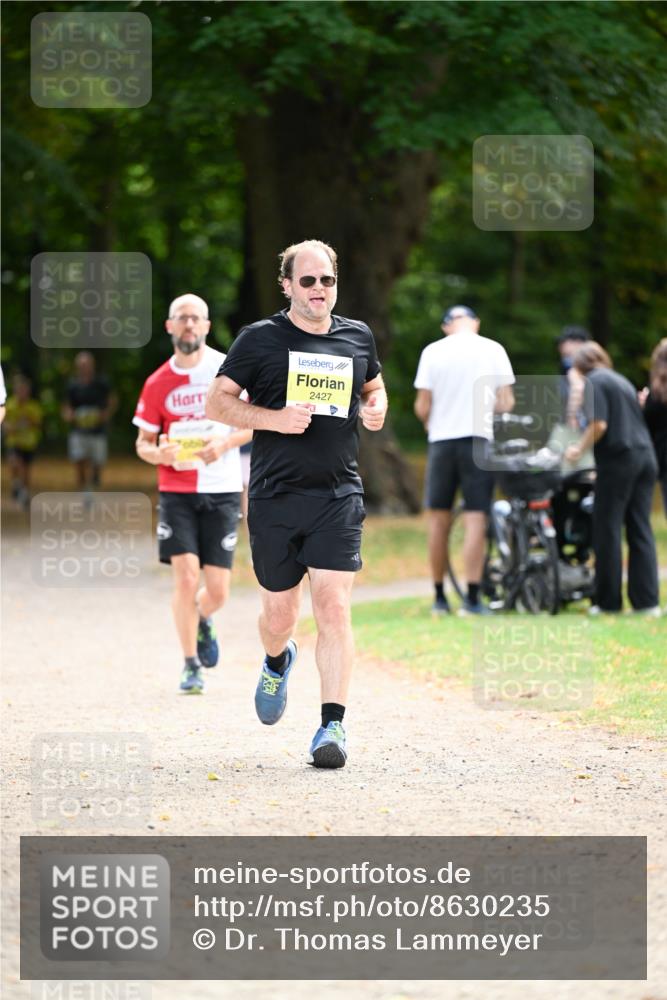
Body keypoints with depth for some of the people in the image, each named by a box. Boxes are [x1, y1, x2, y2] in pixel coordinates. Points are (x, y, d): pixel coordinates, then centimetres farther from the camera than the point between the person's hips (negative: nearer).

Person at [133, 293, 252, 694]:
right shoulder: (158, 383, 3)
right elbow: (143, 442, 9)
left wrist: (225, 442, -16)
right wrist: (158, 453, -14)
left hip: (222, 491, 0)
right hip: (176, 491, 1)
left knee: (217, 591, -1)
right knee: (186, 576, -13)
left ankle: (203, 622, 36)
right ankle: (191, 664, 1)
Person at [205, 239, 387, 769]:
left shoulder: (358, 337, 10)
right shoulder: (260, 339, 0)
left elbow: (374, 386, 28)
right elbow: (217, 402, 0)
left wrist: (376, 407, 4)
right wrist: (274, 418, -14)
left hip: (338, 495, 1)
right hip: (274, 495, -1)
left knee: (334, 606, -12)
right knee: (279, 613, 9)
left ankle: (333, 725, -11)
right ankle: (277, 662, 45)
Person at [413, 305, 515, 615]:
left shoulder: (433, 351, 0)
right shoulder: (493, 350, 0)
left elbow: (422, 406, -2)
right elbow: (506, 402, 1)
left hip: (442, 439, 1)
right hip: (479, 438, -1)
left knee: (439, 519, 10)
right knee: (475, 519, -2)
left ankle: (439, 597, 14)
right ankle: (472, 598, -8)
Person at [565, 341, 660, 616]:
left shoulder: (593, 382, -4)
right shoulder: (622, 381, 20)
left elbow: (599, 424, -15)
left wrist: (579, 448, -1)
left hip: (618, 459, -7)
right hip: (646, 457, 7)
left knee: (607, 531, 1)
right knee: (640, 531, 7)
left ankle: (608, 601, 3)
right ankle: (647, 601, 2)